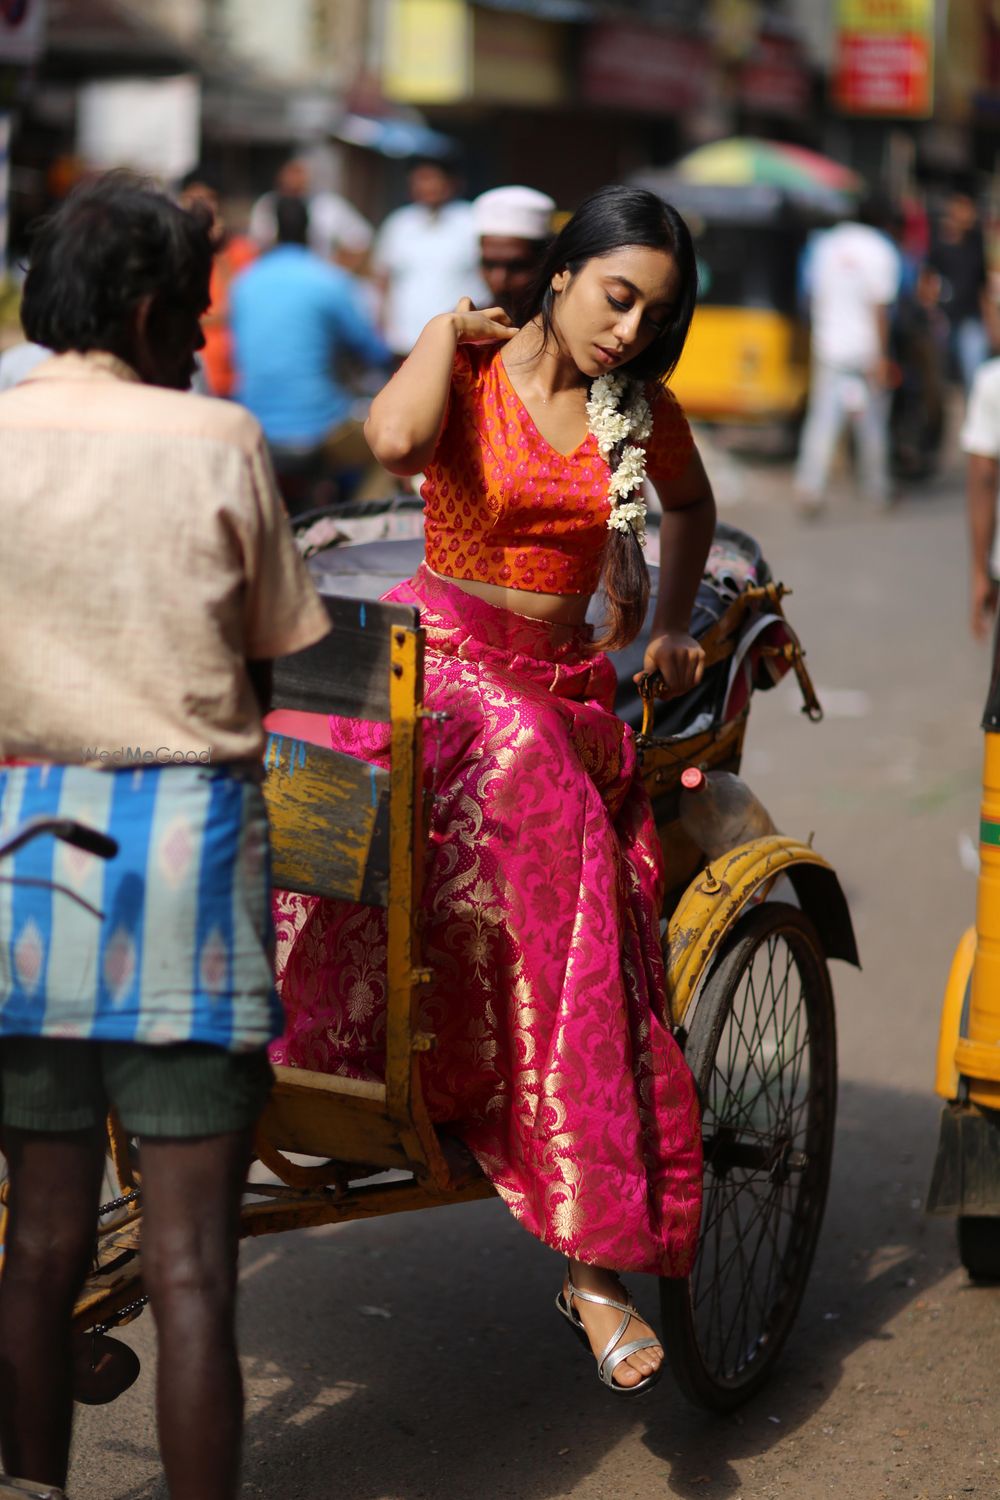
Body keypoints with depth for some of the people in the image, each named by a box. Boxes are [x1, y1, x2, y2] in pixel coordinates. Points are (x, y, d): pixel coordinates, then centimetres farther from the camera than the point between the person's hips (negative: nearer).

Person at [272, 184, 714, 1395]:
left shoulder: (639, 406, 10)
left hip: (566, 691, 3)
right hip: (441, 656, -3)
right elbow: (394, 439, -28)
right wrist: (446, 328, -13)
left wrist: (667, 628, 21)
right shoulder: (467, 371, -4)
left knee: (595, 947, -14)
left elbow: (690, 506, 31)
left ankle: (595, 1266, -14)